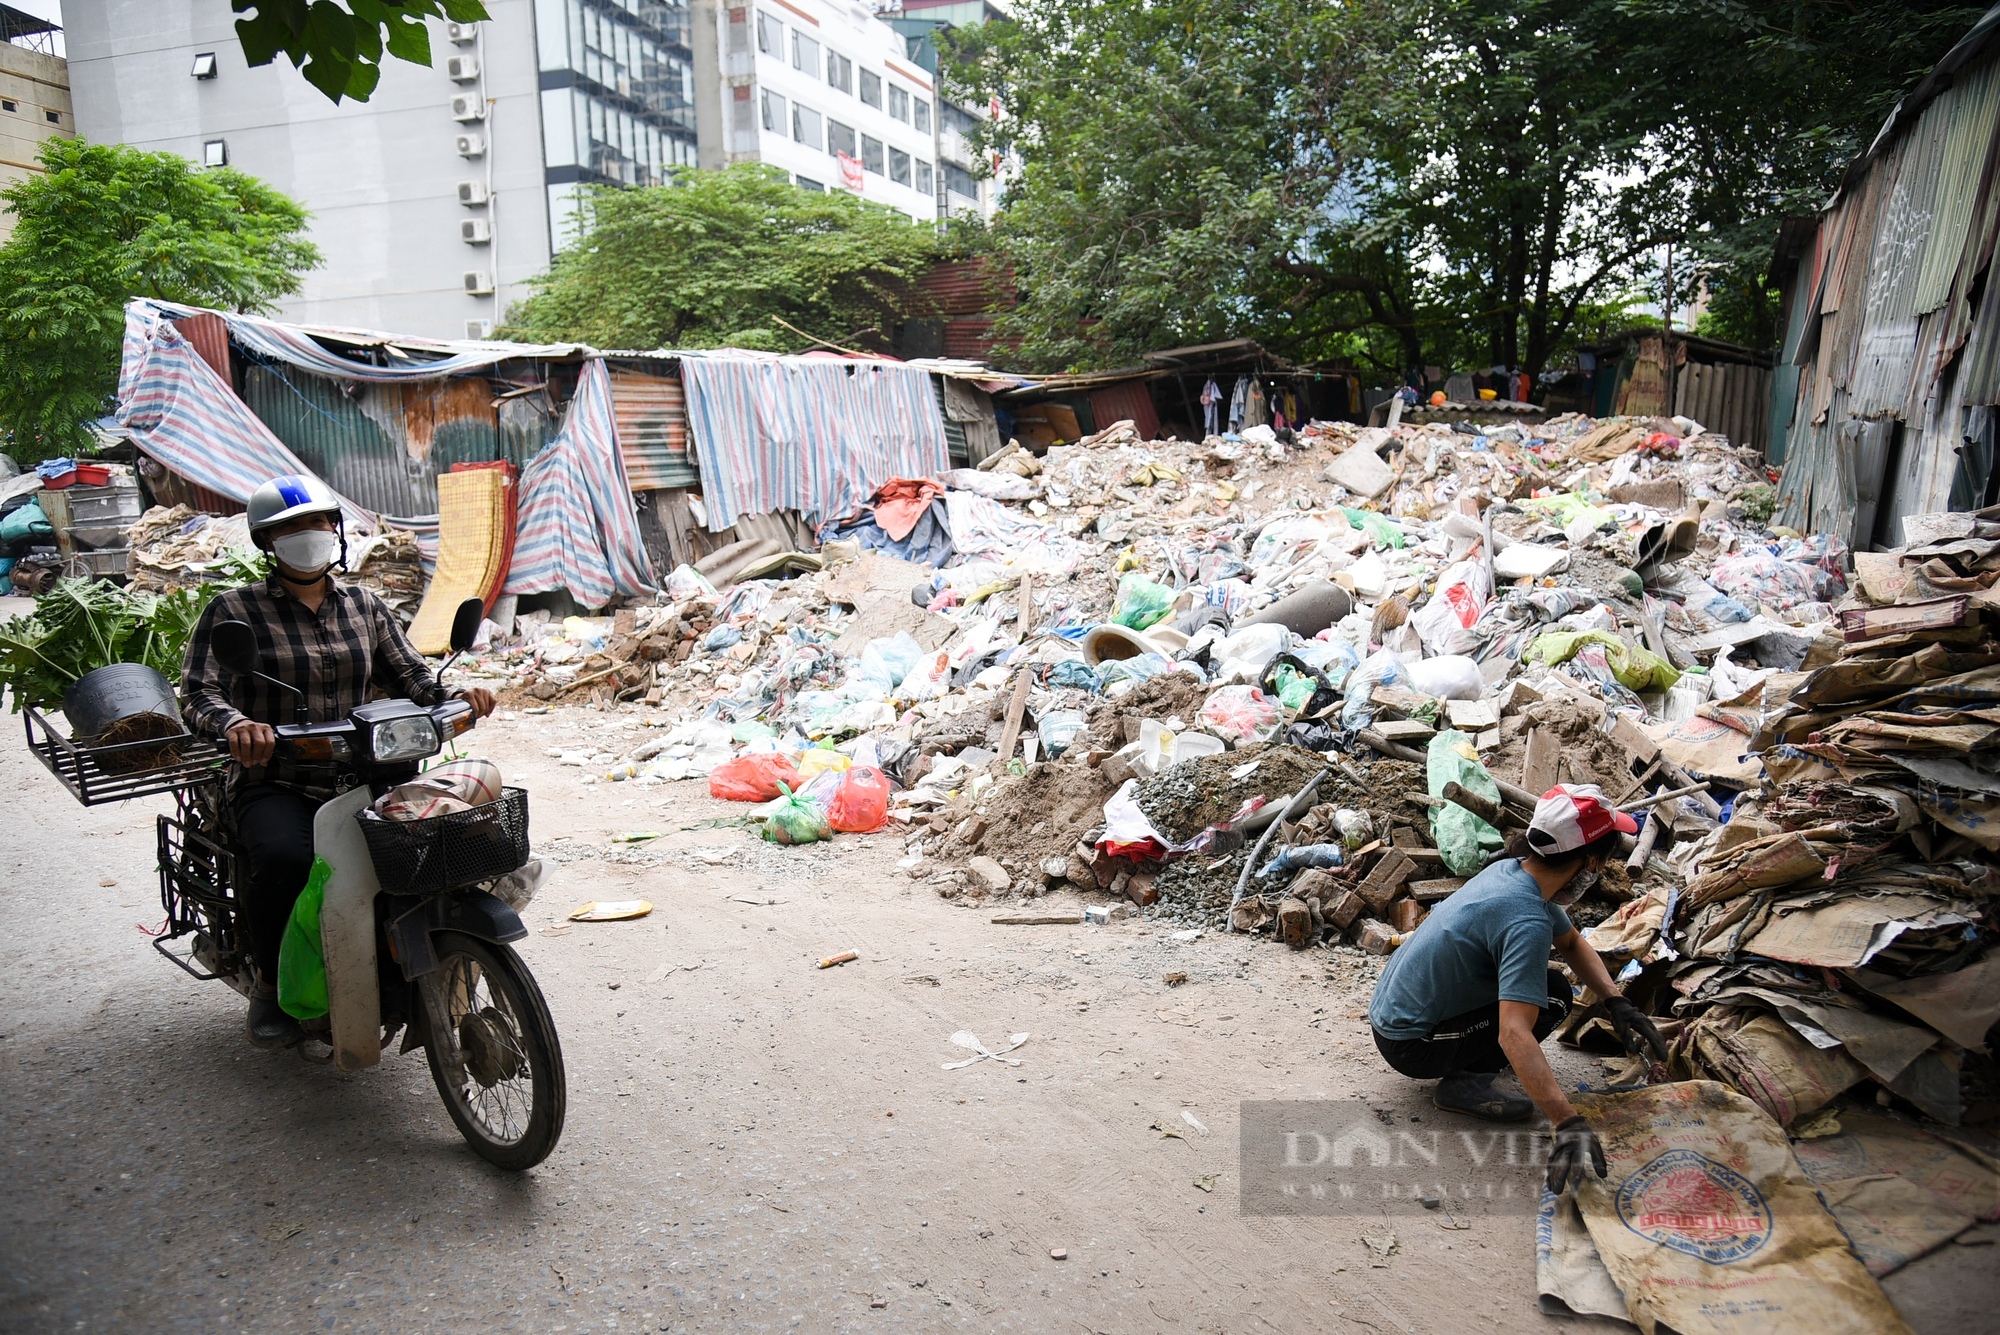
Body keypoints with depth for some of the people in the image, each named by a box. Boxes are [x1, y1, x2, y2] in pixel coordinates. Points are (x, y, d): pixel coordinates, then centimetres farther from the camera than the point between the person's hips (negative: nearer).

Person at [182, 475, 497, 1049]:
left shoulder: (367, 608, 14)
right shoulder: (234, 610, 3)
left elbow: (411, 677, 8)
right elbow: (199, 690, -9)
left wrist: (457, 696, -15)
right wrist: (235, 724, -33)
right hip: (273, 785, -3)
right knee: (284, 857, -35)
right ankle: (271, 983, -5)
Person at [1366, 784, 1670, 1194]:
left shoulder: (1512, 870, -1)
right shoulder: (1526, 920, -29)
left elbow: (1572, 943, 16)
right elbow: (1514, 1034, -38)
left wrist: (1615, 1001, 1)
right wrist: (1569, 1125, -41)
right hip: (1409, 1046, -9)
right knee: (1552, 994, -11)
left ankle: (1467, 1068, 15)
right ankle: (1464, 1083, -7)